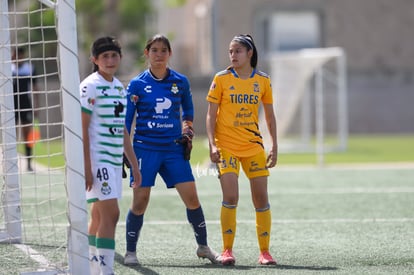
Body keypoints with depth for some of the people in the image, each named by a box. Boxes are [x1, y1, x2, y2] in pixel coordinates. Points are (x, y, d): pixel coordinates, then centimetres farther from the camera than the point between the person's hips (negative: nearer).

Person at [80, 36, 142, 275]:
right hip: (97, 159, -8)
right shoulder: (90, 87, -9)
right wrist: (86, 167, -19)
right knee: (111, 213, -15)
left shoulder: (120, 87, 15)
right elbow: (82, 129, -13)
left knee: (99, 216, 12)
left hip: (114, 160, 8)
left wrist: (134, 164, 20)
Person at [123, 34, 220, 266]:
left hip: (174, 149, 2)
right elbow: (125, 120, 2)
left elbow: (188, 111, 22)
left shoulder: (181, 82, 5)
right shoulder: (137, 85, -1)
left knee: (192, 198, -2)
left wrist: (187, 133, 9)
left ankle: (203, 247, 15)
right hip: (145, 149, -2)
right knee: (140, 201, -5)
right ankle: (130, 252, 8)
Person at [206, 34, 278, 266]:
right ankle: (227, 250, -1)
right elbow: (211, 115, 0)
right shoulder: (221, 79, -1)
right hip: (227, 146, -2)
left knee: (262, 198, 1)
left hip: (254, 146, 2)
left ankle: (265, 251, 11)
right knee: (230, 198, -13)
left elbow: (270, 116, 12)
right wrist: (212, 144, -10)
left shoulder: (263, 80, 5)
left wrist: (275, 146, 7)